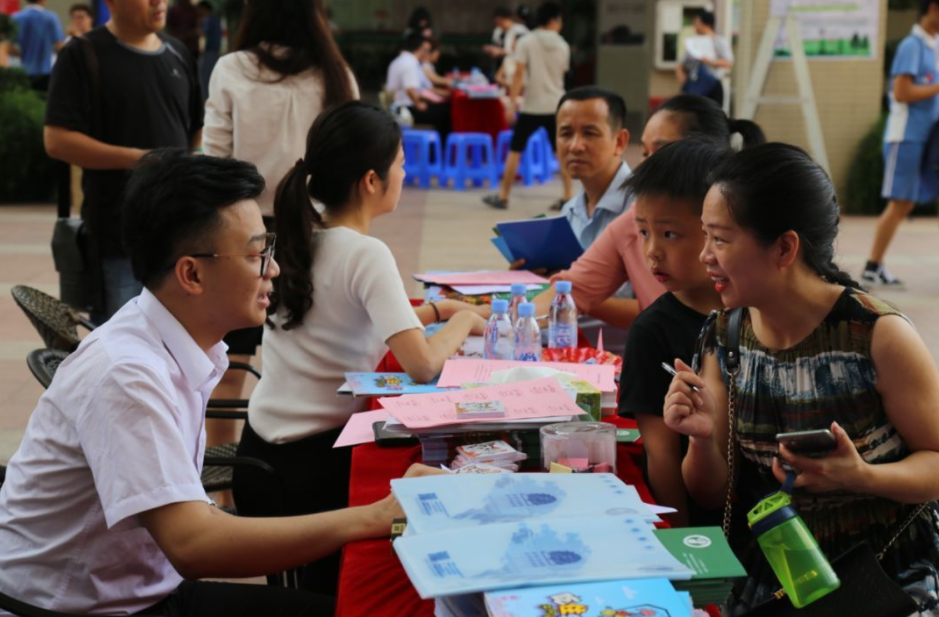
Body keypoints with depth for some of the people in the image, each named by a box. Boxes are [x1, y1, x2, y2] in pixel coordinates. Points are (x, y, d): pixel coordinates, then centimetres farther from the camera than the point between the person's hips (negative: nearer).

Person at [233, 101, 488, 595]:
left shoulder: (299, 237, 5)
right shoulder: (366, 255, -19)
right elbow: (422, 365, -23)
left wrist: (434, 311, 15)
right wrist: (463, 322, -4)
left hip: (262, 450, 8)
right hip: (311, 467, -8)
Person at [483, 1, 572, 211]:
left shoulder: (526, 42, -6)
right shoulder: (563, 46, 2)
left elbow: (519, 73, -12)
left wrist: (512, 102, -11)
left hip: (532, 106, -2)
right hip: (556, 106, 2)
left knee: (515, 150, 6)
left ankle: (503, 197, 8)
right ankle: (567, 198, 7)